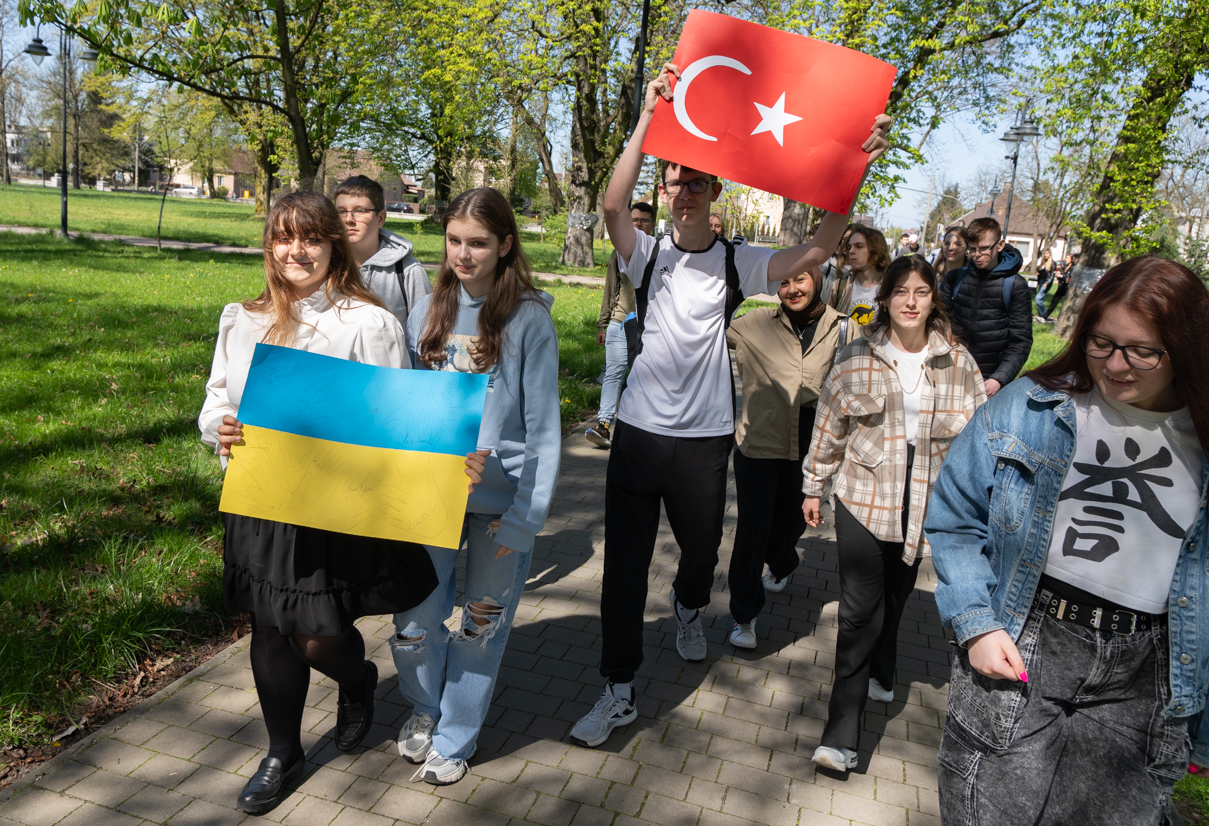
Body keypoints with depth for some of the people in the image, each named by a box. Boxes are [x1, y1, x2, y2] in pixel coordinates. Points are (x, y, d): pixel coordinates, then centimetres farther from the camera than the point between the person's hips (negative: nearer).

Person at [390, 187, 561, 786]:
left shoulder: (529, 318, -9)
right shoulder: (429, 311, 4)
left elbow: (542, 424, -9)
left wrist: (524, 516, -13)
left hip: (499, 495, -3)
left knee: (481, 624, 11)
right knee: (413, 617, 8)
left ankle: (455, 738, 33)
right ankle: (424, 708, 39)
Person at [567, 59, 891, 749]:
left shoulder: (738, 262, 0)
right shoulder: (648, 253, -2)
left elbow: (816, 253, -13)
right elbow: (614, 203, -22)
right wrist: (651, 116, -30)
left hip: (705, 436, 1)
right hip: (640, 428, -1)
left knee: (702, 546, 20)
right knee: (625, 559, 2)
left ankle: (689, 607, 57)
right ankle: (621, 689, 16)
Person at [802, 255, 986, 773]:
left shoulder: (957, 362, 1)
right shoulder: (857, 358, -4)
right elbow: (829, 426, 3)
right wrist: (814, 488, 7)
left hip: (924, 505, 3)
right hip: (863, 498, -2)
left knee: (894, 599, 19)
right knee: (860, 609, -8)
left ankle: (879, 675, 47)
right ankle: (842, 734, -3)